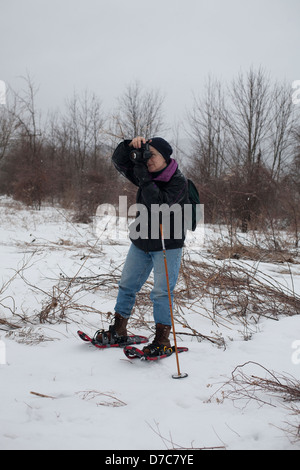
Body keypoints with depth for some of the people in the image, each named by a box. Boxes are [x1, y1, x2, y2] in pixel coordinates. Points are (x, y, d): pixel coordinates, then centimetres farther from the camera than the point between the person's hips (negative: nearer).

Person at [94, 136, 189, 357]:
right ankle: (118, 331, 24)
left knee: (162, 292, -8)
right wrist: (131, 145, -18)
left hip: (167, 245, -7)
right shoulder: (147, 173, 2)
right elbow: (119, 161, 0)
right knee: (127, 285, 12)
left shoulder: (179, 181, -16)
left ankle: (162, 340, 0)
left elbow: (158, 205, -29)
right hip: (141, 242, 7)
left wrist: (144, 180, -29)